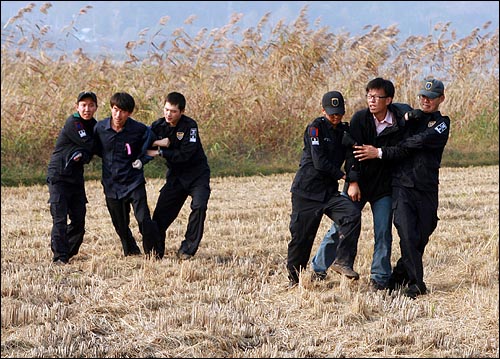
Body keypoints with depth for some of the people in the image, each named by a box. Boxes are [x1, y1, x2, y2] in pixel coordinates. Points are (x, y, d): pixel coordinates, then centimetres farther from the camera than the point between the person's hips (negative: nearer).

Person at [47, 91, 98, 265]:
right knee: (60, 218, -12)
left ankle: (69, 252, 20)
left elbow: (90, 153, 3)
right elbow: (89, 145, -18)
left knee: (79, 219, 6)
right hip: (59, 177, -7)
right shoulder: (73, 123, -13)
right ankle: (59, 256, -14)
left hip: (76, 177, 7)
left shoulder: (93, 125, 10)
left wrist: (83, 155, -18)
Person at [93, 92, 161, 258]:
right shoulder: (100, 128, -4)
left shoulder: (140, 130, -11)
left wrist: (141, 160, -6)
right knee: (121, 226, 12)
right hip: (112, 186, 3)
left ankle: (153, 252, 0)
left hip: (134, 182, -3)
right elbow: (97, 149, 15)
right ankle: (131, 251, 35)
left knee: (144, 219, -17)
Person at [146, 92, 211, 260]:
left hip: (197, 173, -4)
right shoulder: (159, 125, -3)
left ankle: (187, 249, -15)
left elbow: (185, 154, -26)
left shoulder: (190, 126, -19)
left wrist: (160, 153, -25)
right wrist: (157, 142, -24)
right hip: (175, 175, 4)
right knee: (162, 211, -2)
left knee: (199, 206, -24)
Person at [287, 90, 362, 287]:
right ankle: (294, 278, 14)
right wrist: (342, 175, -7)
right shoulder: (316, 128, -8)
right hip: (307, 191, -5)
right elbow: (320, 162, -14)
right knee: (301, 236, -2)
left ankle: (344, 261, -18)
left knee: (352, 214, -21)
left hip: (330, 191, 5)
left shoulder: (344, 130, 12)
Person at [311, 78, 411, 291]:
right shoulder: (360, 119, -9)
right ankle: (317, 269, 12)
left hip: (384, 186, 0)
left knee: (383, 233, -2)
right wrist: (352, 182, -17)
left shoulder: (400, 122, -9)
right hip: (358, 183, 0)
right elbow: (352, 152, -11)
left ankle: (379, 278, 8)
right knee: (341, 226, 1)